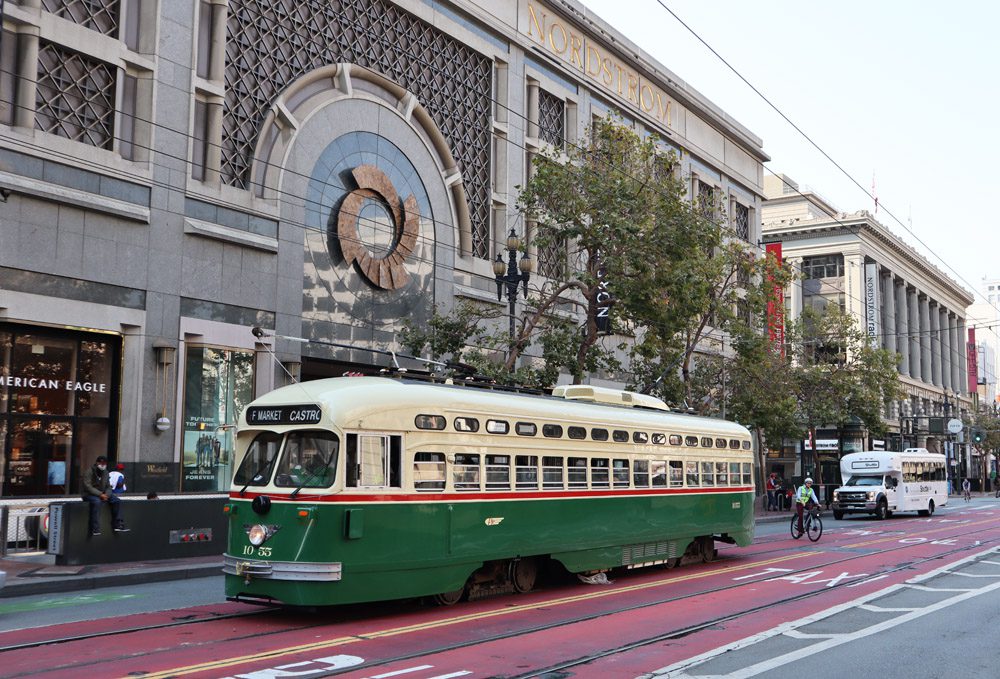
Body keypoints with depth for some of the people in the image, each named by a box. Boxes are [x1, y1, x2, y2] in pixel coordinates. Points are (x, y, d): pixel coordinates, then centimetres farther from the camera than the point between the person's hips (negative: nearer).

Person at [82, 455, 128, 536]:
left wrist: (107, 494, -11)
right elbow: (88, 487, -20)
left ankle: (117, 525, -9)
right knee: (97, 501, -38)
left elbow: (108, 487, 13)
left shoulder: (105, 473, 11)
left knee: (117, 500, -11)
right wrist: (100, 494, -28)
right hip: (89, 494, -7)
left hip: (103, 494, 7)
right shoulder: (89, 472, -11)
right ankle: (95, 529, -39)